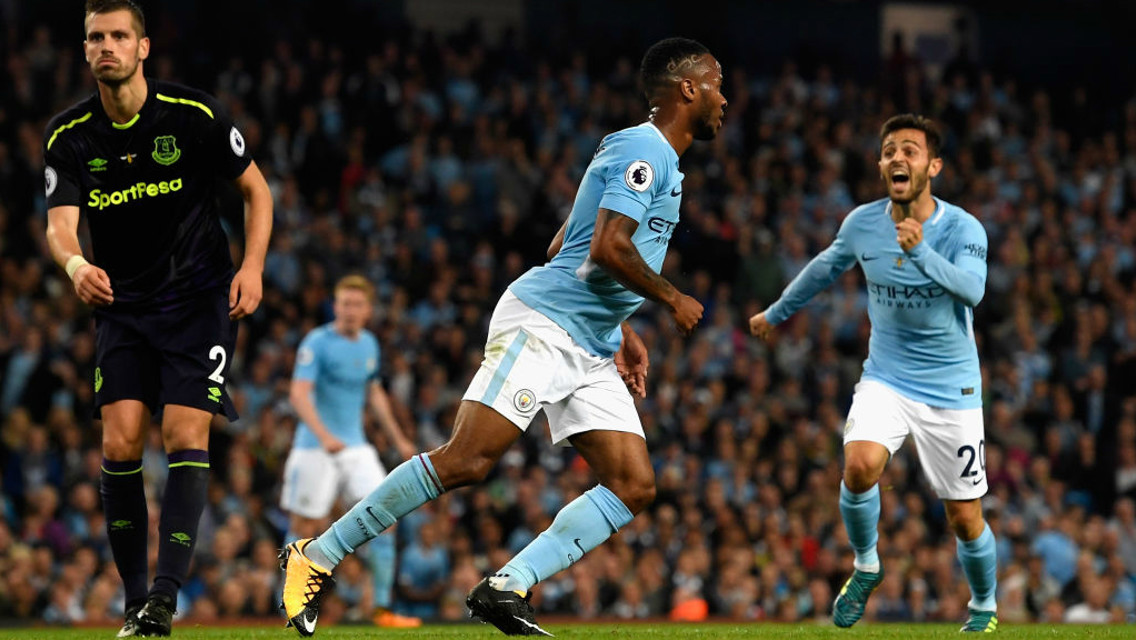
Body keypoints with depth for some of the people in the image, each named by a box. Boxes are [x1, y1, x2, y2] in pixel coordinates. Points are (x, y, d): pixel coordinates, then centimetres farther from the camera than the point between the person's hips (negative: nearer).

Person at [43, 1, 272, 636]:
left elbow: (256, 188, 3)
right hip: (122, 305, 3)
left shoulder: (196, 116, -9)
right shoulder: (70, 136, -3)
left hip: (200, 297, -2)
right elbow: (60, 224, -12)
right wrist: (75, 264, -35)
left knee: (185, 437, -15)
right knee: (120, 445, -9)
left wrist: (253, 265, -10)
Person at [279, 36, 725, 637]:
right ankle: (318, 557, -8)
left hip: (589, 351, 10)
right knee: (465, 460, -18)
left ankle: (506, 588, -10)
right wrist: (672, 300, -8)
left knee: (634, 485, -4)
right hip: (541, 323, -10)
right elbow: (608, 248, -22)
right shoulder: (642, 149, -9)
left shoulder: (656, 158, 22)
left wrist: (621, 330, 27)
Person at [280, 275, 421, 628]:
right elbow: (299, 393, -20)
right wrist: (323, 435, -34)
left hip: (356, 446, 6)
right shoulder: (317, 342, -11)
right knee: (304, 526, -1)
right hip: (315, 449, -5)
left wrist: (398, 439, 25)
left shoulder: (369, 344, 10)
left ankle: (382, 608, -3)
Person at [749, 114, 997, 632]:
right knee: (859, 466, -27)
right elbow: (826, 266, 18)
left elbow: (971, 288, -34)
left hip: (951, 390, -2)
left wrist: (921, 253, -50)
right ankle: (866, 567, -1)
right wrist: (776, 313, 30)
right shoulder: (862, 223, -4)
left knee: (965, 521, 0)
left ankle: (984, 608, 30)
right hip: (886, 379, 2)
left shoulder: (962, 229, -15)